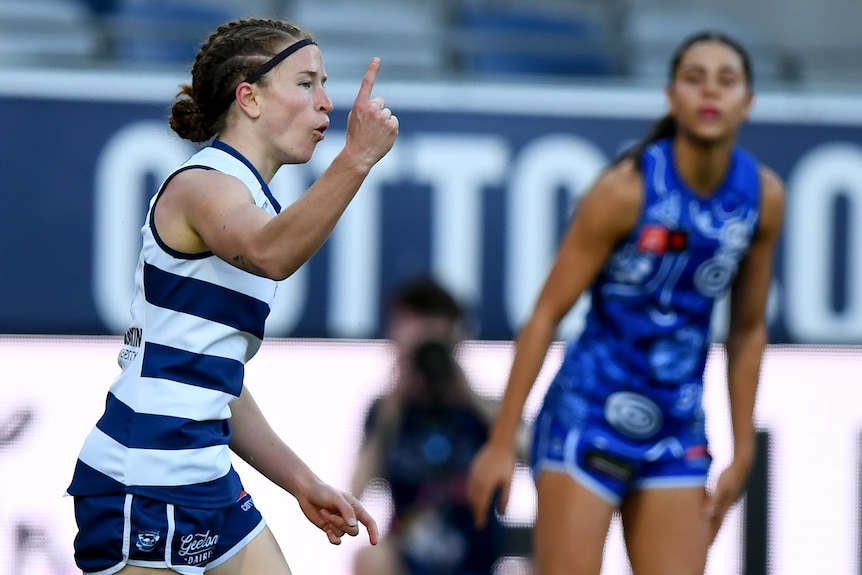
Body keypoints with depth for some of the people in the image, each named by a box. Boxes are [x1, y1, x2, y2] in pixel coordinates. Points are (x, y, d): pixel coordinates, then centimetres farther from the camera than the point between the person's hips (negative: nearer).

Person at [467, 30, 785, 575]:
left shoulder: (765, 197, -2)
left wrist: (742, 455, 11)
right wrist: (501, 442, -11)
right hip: (588, 415, -5)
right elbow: (545, 315, -10)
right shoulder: (627, 189, -15)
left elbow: (748, 330, 10)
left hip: (678, 434, 5)